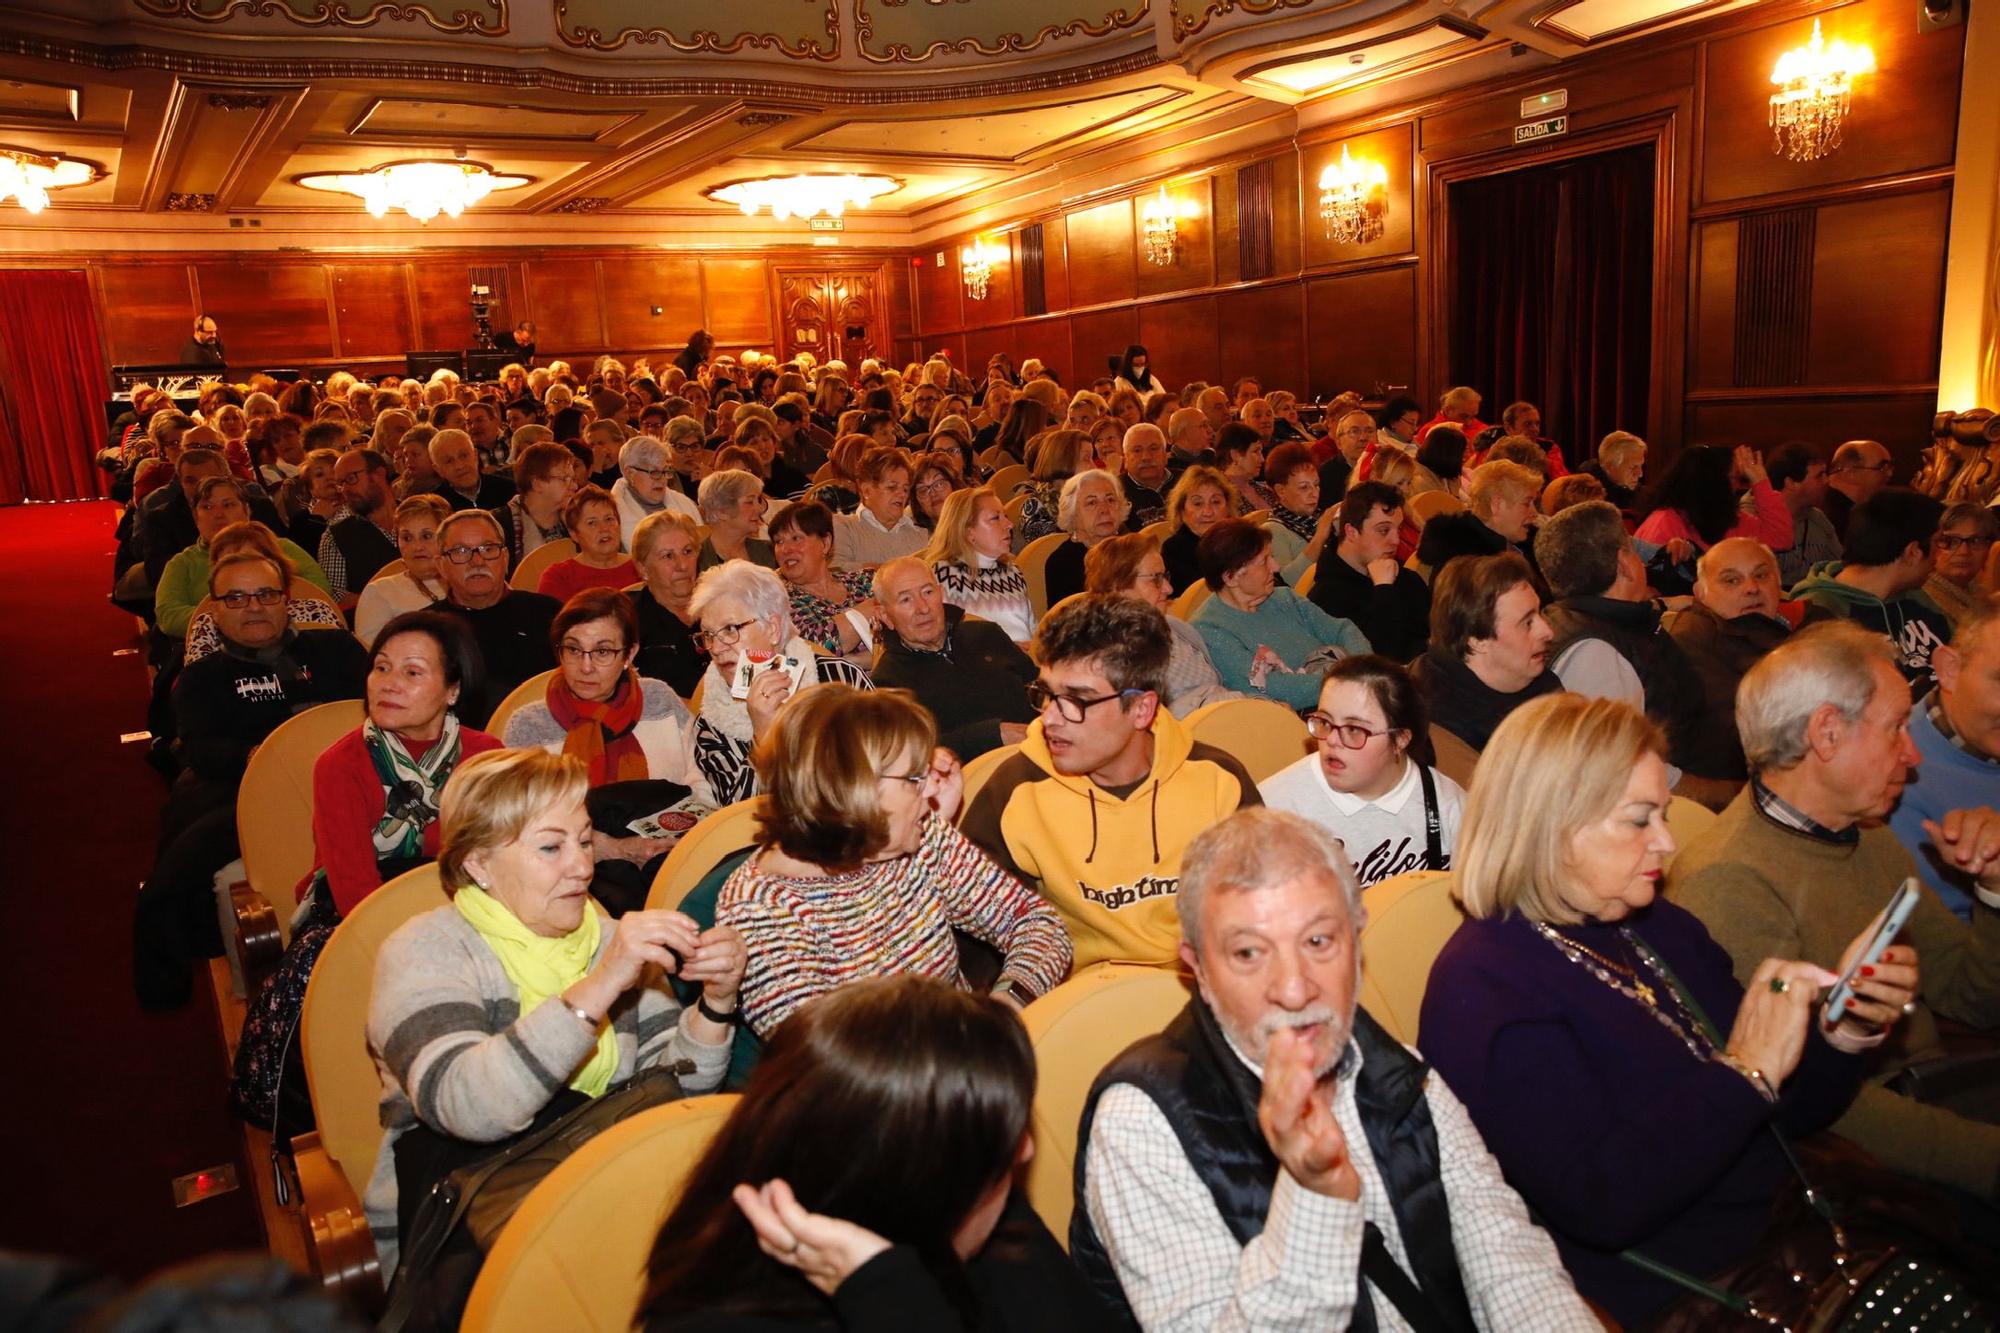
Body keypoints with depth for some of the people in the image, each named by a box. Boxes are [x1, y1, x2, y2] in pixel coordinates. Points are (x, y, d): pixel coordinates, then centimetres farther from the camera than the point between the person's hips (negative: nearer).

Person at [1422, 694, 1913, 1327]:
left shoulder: (1662, 927, 9)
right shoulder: (1484, 987, -17)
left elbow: (1784, 1115, 15)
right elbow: (1600, 1204, -25)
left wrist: (1843, 1032, -4)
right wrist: (1745, 1072, -22)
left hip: (1794, 1227, 8)